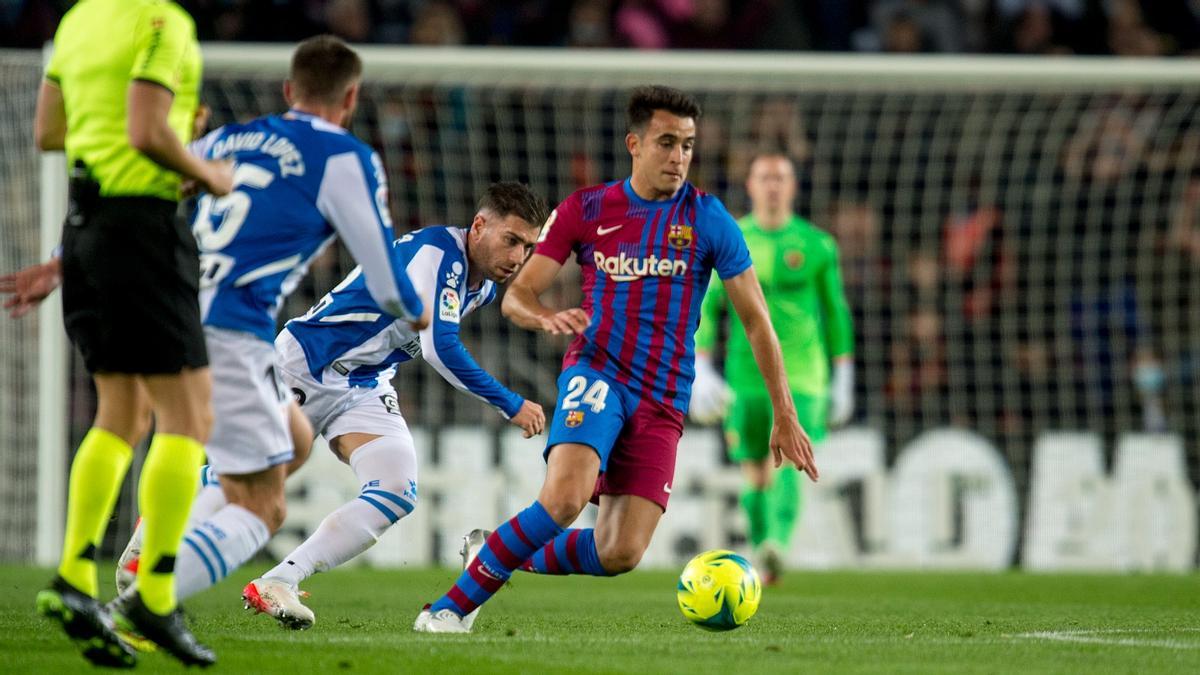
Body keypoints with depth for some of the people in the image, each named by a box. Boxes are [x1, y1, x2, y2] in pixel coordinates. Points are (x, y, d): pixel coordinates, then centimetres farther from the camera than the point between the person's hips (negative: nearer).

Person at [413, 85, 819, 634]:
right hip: (597, 371, -2)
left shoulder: (707, 218, 1)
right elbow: (515, 296, 5)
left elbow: (756, 321, 5)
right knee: (565, 496, -30)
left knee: (620, 555, -10)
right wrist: (545, 317, -20)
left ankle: (497, 556, 16)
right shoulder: (584, 210, 2)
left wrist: (785, 418, 3)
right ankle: (452, 605, -18)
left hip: (662, 401, 2)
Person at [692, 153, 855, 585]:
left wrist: (843, 378, 8)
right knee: (754, 476, 8)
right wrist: (700, 368, -6)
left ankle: (779, 546, -39)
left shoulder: (817, 245, 2)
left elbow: (836, 311, 9)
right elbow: (705, 306, 3)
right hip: (746, 375, 2)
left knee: (785, 462, -22)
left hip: (799, 375, -2)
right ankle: (763, 563, 22)